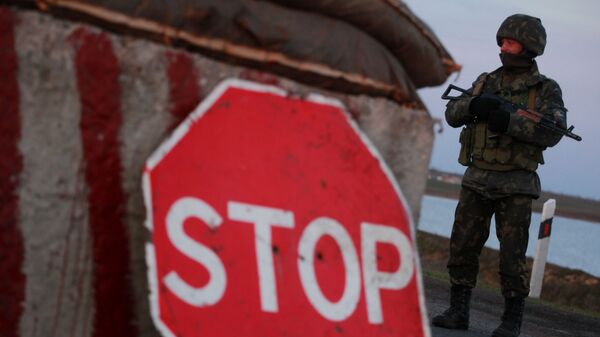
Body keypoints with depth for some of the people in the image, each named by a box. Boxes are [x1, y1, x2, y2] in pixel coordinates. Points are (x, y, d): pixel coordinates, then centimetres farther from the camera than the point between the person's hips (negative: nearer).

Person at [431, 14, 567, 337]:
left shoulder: (546, 89, -1)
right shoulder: (486, 82, 11)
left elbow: (553, 132, -15)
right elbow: (453, 114, 4)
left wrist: (509, 122, -25)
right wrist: (474, 105, -18)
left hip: (515, 185, -4)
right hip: (476, 180, 4)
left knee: (512, 256, -4)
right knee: (462, 247, 2)